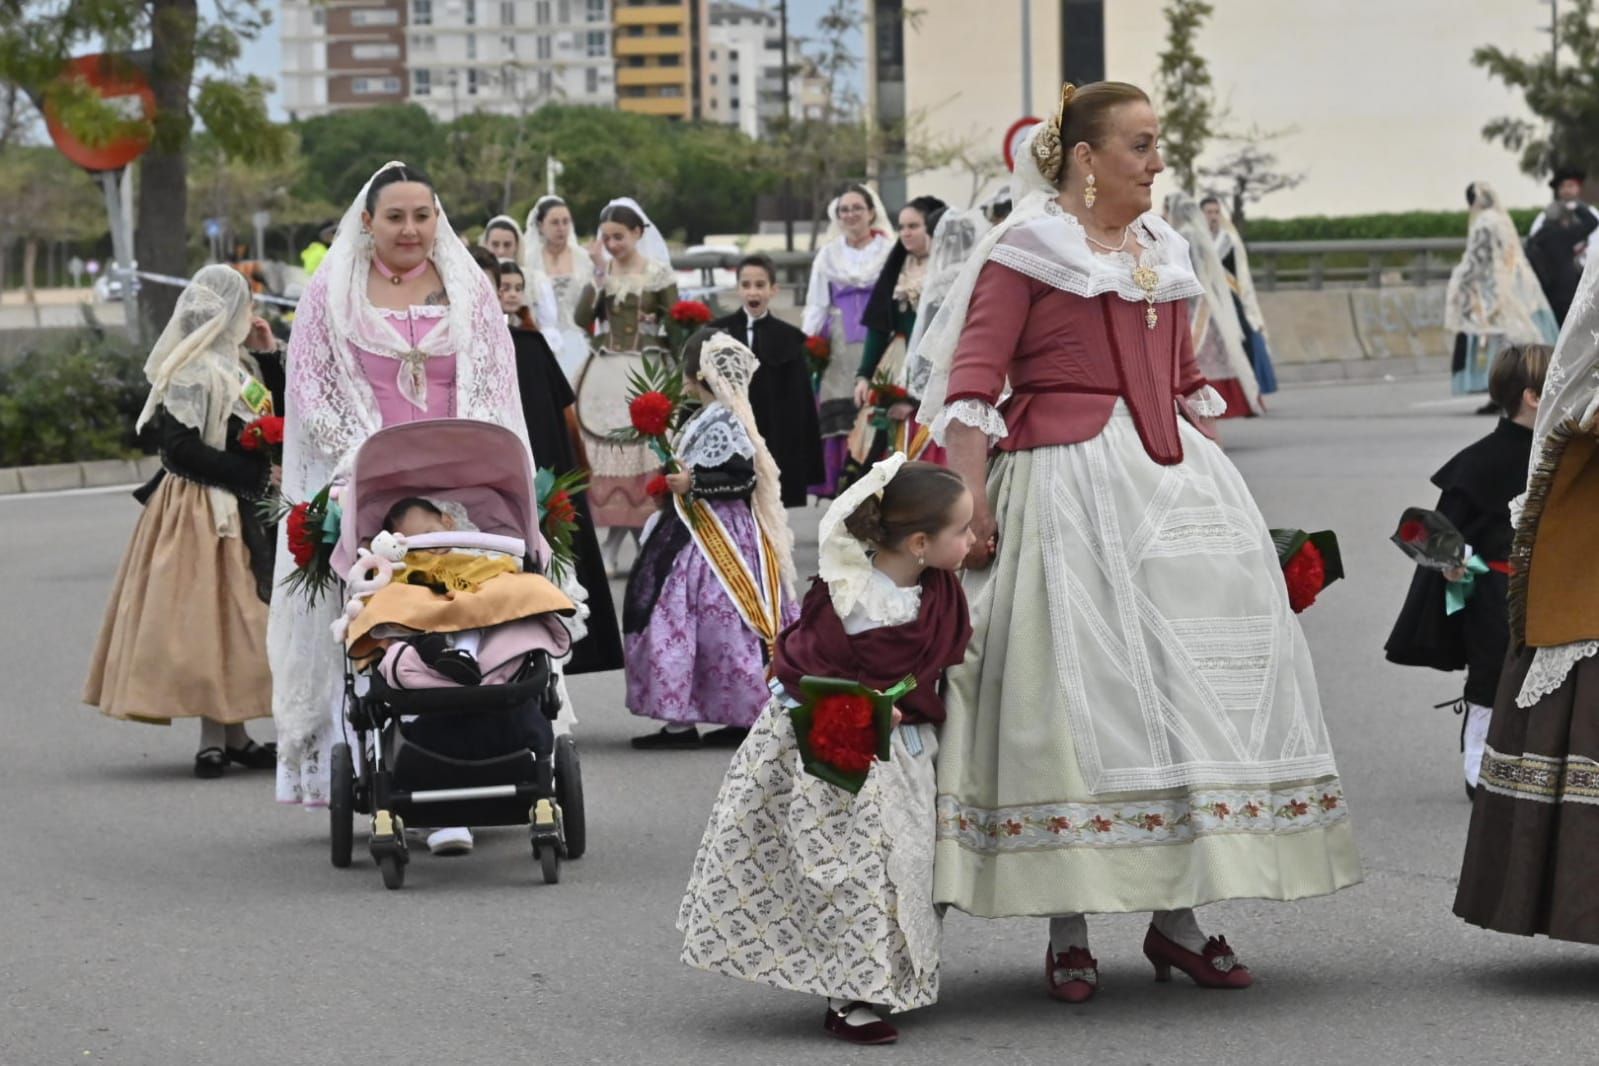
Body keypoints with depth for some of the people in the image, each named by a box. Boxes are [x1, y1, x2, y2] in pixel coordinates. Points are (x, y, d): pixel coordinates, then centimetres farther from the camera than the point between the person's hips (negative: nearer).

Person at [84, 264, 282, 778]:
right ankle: (215, 739, -6)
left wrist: (270, 355, 9)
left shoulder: (238, 367, 15)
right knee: (209, 616, -8)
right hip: (202, 513, -9)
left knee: (236, 617, 9)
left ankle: (232, 736, 12)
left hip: (242, 513, 9)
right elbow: (181, 448, -20)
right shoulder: (190, 372, -13)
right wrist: (257, 475, -20)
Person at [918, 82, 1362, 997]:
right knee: (1072, 687, -6)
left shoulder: (1163, 251, 17)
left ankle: (1177, 917, 9)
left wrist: (1208, 471, 18)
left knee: (1185, 676, 3)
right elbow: (973, 380, -8)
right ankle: (1069, 932, 1)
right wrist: (969, 498, -16)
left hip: (1171, 478, 7)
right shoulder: (1026, 250, -3)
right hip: (1066, 480, -7)